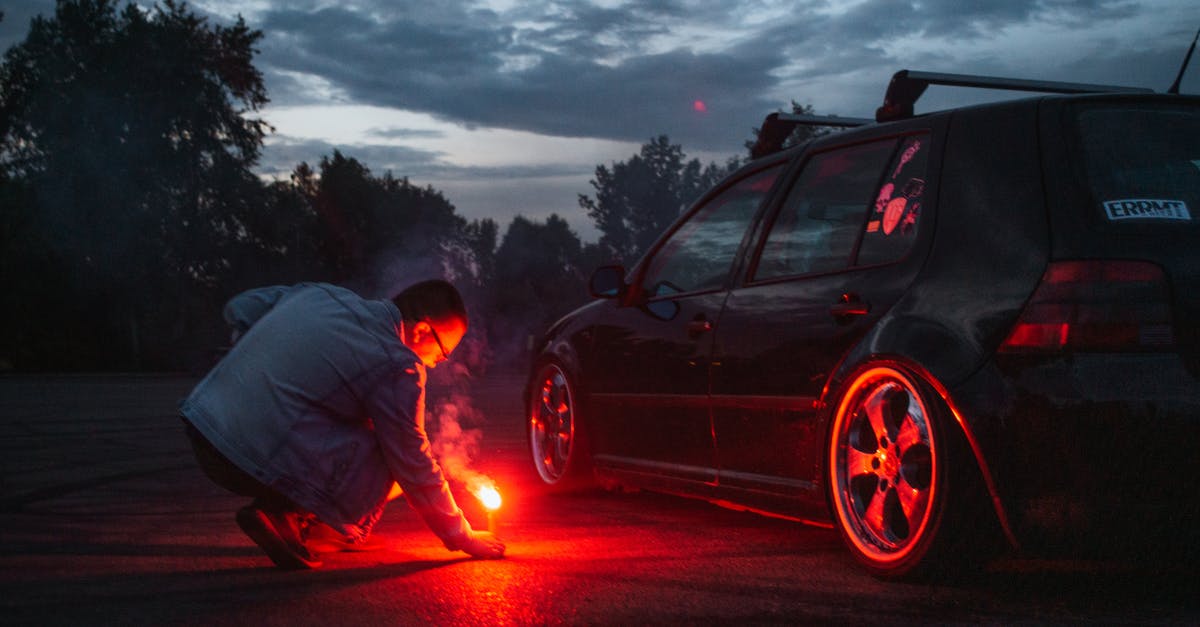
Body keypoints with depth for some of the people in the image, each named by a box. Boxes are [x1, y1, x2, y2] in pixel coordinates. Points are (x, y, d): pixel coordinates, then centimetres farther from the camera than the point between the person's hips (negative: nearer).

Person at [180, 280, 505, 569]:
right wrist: (462, 537, 12)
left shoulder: (320, 294, 12)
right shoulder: (398, 366, -10)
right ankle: (282, 516, -4)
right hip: (256, 460, -9)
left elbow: (240, 307, 25)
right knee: (392, 469, 1)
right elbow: (416, 470, -2)